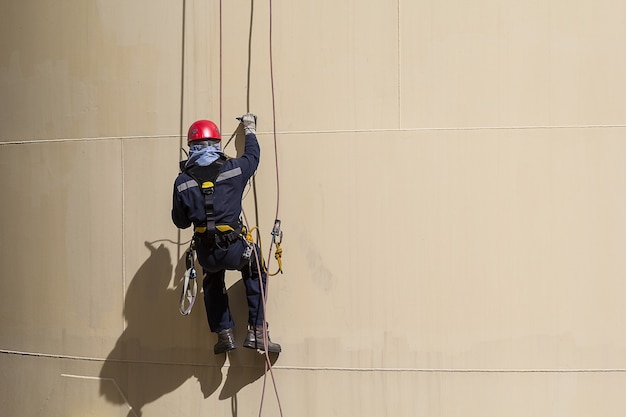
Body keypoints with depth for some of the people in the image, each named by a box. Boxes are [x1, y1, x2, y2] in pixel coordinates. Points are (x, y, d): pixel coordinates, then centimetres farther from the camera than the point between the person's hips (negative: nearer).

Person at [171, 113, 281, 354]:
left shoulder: (182, 182, -2)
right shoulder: (233, 170, -4)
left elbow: (180, 222, 7)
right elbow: (253, 156, 19)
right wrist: (250, 130, 36)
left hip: (206, 253, 2)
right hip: (234, 249, -2)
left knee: (213, 284, 33)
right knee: (256, 274, 27)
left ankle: (224, 333, 28)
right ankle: (256, 332, 19)